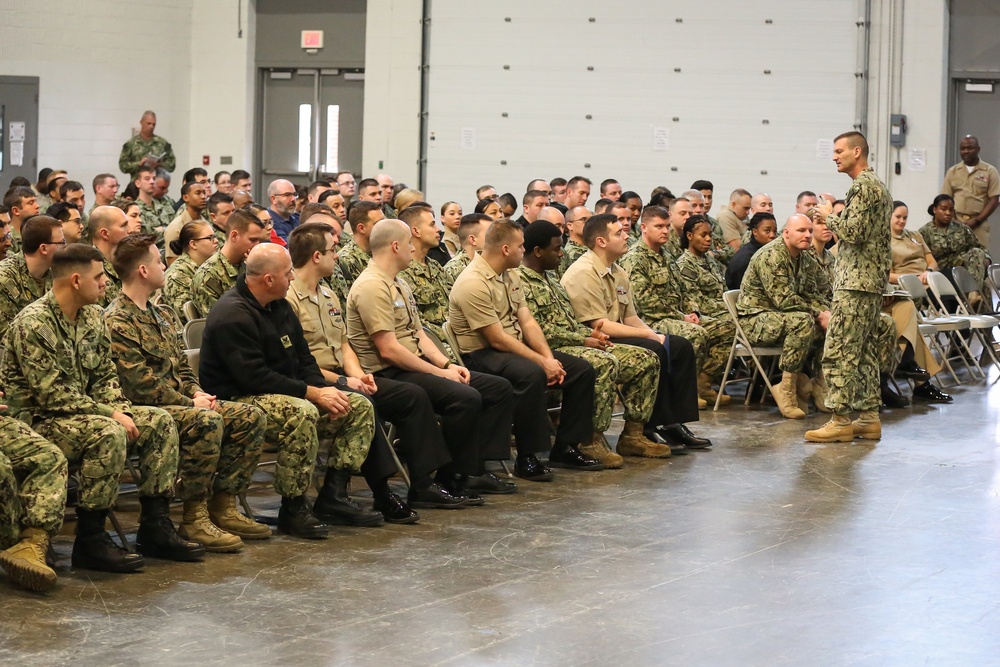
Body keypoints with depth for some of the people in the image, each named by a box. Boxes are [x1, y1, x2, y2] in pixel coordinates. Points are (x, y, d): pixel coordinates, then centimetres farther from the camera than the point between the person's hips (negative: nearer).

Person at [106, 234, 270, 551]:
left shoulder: (163, 314, 19)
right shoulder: (117, 322, -13)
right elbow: (141, 385, -18)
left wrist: (198, 393, 1)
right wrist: (190, 403, -13)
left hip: (180, 403, 10)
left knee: (251, 417, -4)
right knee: (206, 421, -35)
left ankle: (223, 508, -3)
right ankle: (194, 519, -25)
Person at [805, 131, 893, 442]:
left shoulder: (862, 186, -13)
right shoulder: (878, 186, 20)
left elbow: (852, 231, -22)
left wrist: (829, 216, -6)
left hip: (855, 282, -11)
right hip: (873, 280, 11)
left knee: (838, 351, -9)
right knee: (864, 350, 12)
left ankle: (841, 420, -10)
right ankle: (870, 417, 13)